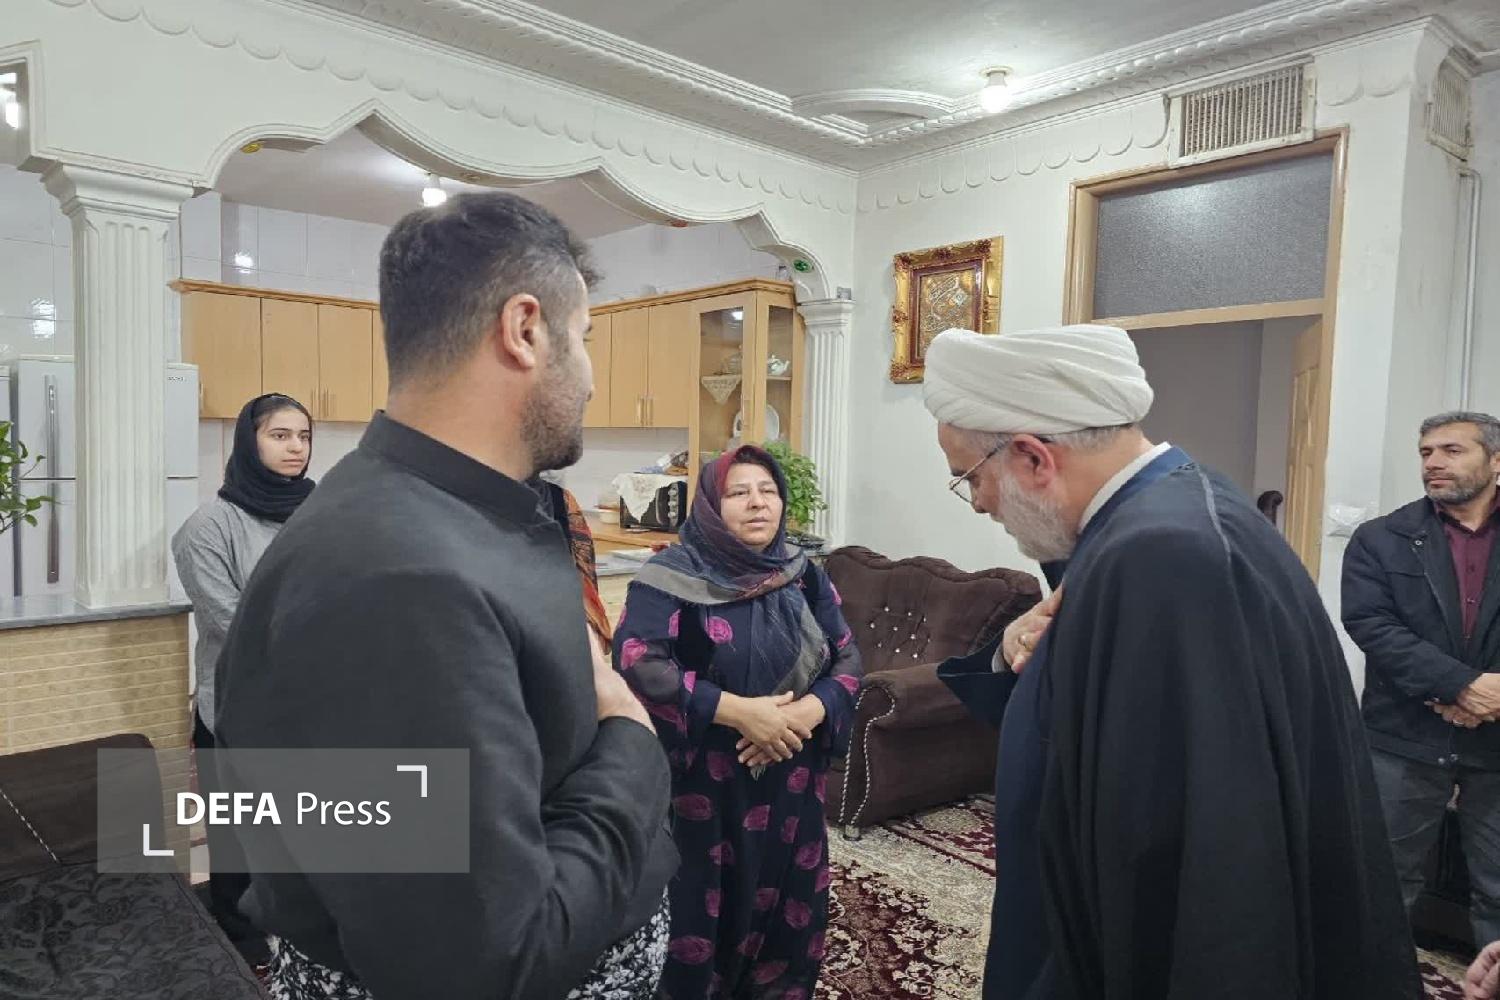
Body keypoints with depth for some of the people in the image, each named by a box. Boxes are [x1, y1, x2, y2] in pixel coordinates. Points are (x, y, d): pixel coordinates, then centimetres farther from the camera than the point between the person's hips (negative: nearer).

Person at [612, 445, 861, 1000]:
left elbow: (848, 659, 4)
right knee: (701, 908, 5)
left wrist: (805, 714, -16)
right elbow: (636, 663, -21)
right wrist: (739, 711, -24)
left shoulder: (805, 576, 5)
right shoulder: (672, 575, -10)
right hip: (702, 783, -4)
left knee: (785, 900, 15)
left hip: (790, 779, 5)